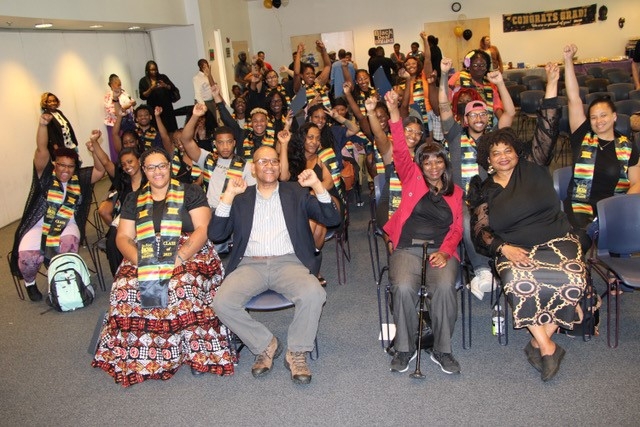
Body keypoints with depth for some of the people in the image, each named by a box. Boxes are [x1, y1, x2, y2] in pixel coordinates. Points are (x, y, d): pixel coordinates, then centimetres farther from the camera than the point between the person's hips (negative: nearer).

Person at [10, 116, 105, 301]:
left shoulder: (79, 179, 3)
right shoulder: (46, 174, -5)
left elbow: (100, 169, 0)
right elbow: (42, 150, -17)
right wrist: (43, 125, -32)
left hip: (66, 225, 2)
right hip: (38, 225, -2)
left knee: (70, 242, -33)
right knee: (28, 257, -26)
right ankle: (29, 282, 11)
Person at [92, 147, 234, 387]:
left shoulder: (190, 193, 8)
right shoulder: (134, 200, 18)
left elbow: (202, 229, -3)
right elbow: (123, 237, 10)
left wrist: (179, 257, -19)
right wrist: (139, 260, -11)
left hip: (188, 255, -3)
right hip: (143, 260, 3)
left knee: (184, 286, -36)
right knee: (125, 288, -28)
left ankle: (197, 351, -22)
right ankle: (137, 358, -14)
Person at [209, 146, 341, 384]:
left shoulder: (296, 193, 14)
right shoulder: (240, 198, 14)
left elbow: (332, 219, 5)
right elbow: (215, 235, 3)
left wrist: (317, 186, -8)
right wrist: (229, 195, -6)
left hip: (288, 262, -1)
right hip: (250, 265, 1)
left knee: (313, 294, -31)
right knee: (222, 302, -25)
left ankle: (297, 353, -7)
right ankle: (265, 345, -1)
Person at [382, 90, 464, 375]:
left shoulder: (455, 193, 19)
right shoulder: (412, 178, 15)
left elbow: (456, 229, 11)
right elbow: (401, 152, 1)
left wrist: (445, 252, -9)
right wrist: (394, 112, -10)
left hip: (441, 249, 1)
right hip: (407, 247, -1)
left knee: (445, 287, -30)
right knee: (403, 288, -30)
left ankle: (442, 350, -11)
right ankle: (404, 348, -8)